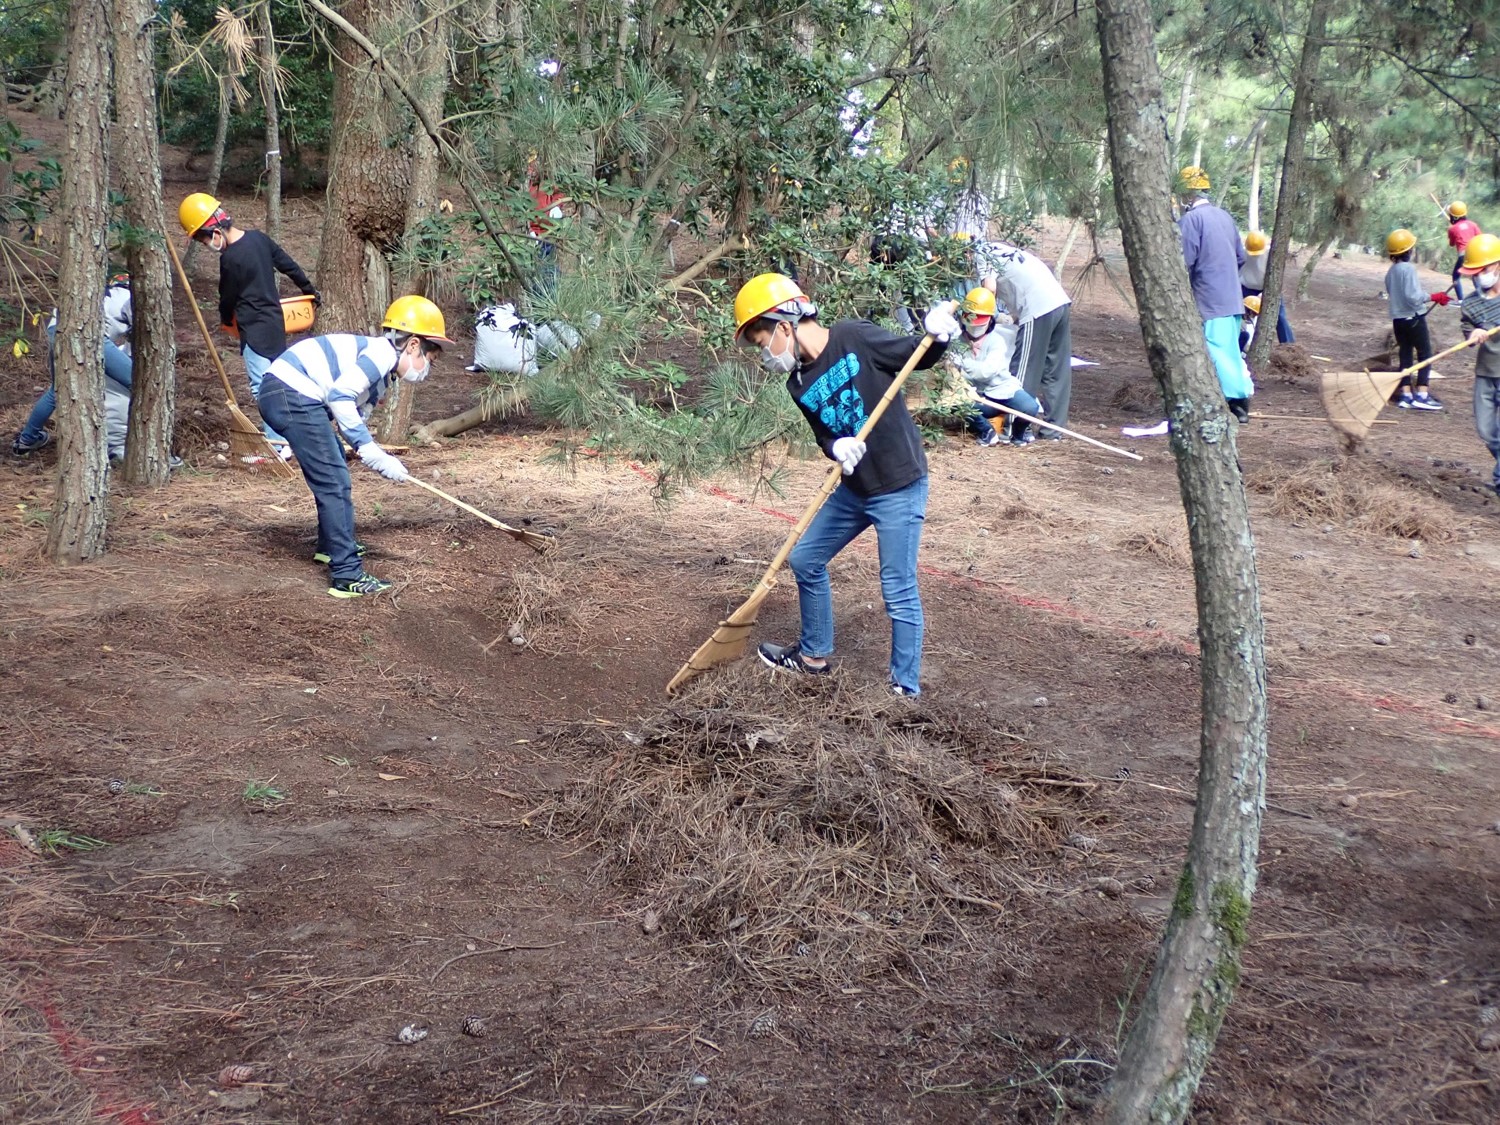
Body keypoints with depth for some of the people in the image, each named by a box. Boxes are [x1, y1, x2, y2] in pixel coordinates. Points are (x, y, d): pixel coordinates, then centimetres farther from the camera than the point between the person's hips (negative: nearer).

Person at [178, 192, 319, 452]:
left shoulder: (230, 259, -20)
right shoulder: (258, 238, 3)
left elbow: (228, 297, -6)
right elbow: (289, 265, 13)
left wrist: (226, 319, 16)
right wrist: (310, 291, 28)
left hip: (255, 329, -9)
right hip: (275, 321, 9)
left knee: (261, 386, -5)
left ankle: (277, 445, -5)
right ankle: (277, 431, 24)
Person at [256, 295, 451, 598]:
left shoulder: (383, 374, 21)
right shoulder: (384, 352, -9)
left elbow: (353, 416, 21)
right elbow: (340, 396, -20)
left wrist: (379, 458, 10)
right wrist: (368, 448, -18)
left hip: (278, 392, 11)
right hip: (293, 395, -11)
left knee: (334, 474, 26)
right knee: (335, 483, -9)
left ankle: (333, 546, 43)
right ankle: (347, 575, -9)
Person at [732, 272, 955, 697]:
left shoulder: (854, 338, -15)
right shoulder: (799, 385, 3)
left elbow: (917, 357, -7)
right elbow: (826, 436, 3)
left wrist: (936, 334, -28)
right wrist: (837, 449, -20)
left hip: (899, 488, -8)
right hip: (853, 487, 8)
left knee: (899, 593, -4)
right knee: (805, 560, 18)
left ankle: (906, 689, 10)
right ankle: (814, 654, 38)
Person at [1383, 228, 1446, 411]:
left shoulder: (1391, 271, 8)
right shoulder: (1408, 268, -17)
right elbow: (1413, 296, -24)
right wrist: (1433, 297, -13)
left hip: (1397, 318, 8)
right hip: (1414, 318, -8)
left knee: (1406, 355, 11)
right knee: (1425, 354, -1)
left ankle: (1405, 395, 10)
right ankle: (1422, 395, -7)